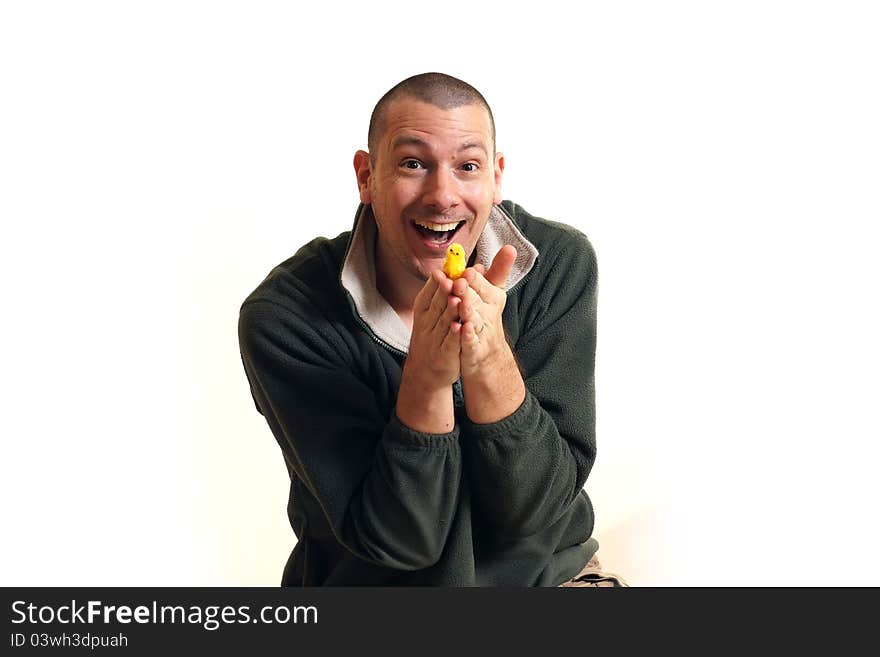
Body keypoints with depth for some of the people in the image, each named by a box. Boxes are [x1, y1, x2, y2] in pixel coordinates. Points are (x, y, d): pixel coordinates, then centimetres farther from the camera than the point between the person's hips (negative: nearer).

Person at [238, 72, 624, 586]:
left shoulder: (560, 264, -11)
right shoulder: (284, 318, -17)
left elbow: (535, 511, -13)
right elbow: (398, 540, -17)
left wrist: (490, 361, -29)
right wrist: (427, 375, -31)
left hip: (544, 572, 2)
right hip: (369, 581, -2)